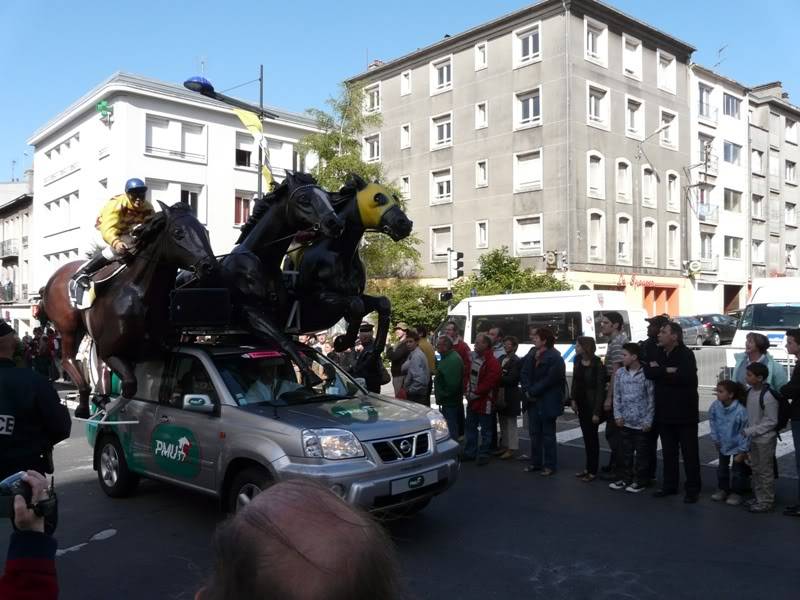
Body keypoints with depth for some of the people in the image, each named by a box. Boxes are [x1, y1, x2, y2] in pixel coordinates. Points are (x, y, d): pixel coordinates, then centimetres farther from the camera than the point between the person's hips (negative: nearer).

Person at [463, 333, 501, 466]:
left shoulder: (492, 362, -17)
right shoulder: (473, 357, 9)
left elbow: (489, 383, -23)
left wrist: (475, 394, -17)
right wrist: (468, 392, 4)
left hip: (485, 401, -8)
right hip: (472, 400, 8)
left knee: (485, 429, 3)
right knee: (470, 427, 15)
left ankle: (483, 455, 13)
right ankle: (470, 452, 26)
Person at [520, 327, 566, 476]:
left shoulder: (555, 358, -14)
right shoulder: (532, 354, 7)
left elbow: (549, 380, -18)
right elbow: (524, 373, 5)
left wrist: (532, 391, -14)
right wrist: (527, 390, -10)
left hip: (547, 402, -7)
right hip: (533, 400, 7)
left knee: (548, 434, 2)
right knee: (534, 433, 13)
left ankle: (550, 465, 11)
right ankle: (536, 462, 24)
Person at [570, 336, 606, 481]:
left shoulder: (597, 365, -16)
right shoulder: (578, 361, 2)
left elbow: (600, 389, -16)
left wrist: (597, 412, -19)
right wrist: (573, 399, 1)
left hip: (592, 403, -6)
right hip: (581, 403, 6)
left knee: (592, 437, 3)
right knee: (586, 436, 13)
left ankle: (593, 471, 12)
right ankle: (588, 468, 22)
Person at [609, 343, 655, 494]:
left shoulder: (646, 374, -12)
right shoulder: (619, 373, 2)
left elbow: (651, 398, -9)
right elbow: (617, 396, 7)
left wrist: (648, 420, -10)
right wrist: (618, 415, 1)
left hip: (641, 423, -5)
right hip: (625, 421, 5)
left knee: (642, 453, 6)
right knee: (626, 452, 14)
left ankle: (641, 481, 19)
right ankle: (627, 478, 27)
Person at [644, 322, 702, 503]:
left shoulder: (686, 354, -11)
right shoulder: (659, 353, 10)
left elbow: (684, 377, -26)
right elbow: (648, 372, -4)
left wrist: (660, 371, -14)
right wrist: (668, 371, -18)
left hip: (684, 411, -6)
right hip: (664, 411, 7)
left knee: (689, 452, 2)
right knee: (668, 451, 15)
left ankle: (693, 489, 10)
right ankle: (669, 485, 25)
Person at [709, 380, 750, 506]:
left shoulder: (741, 411, -32)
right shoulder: (715, 406, -20)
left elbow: (745, 433, -22)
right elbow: (713, 423, -1)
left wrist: (742, 451, -16)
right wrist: (716, 440, 5)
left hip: (737, 446, -5)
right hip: (723, 444, 5)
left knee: (737, 470, 7)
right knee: (722, 468, 18)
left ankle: (736, 493, 24)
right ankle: (723, 489, 35)